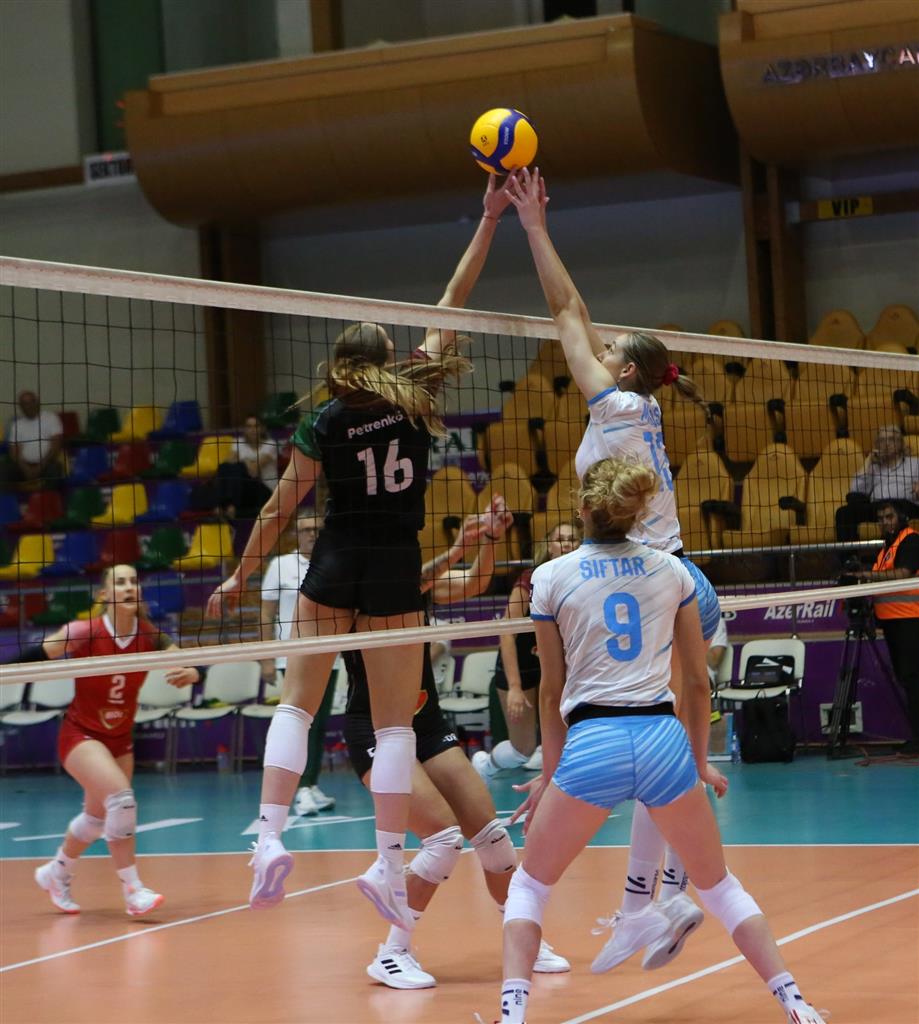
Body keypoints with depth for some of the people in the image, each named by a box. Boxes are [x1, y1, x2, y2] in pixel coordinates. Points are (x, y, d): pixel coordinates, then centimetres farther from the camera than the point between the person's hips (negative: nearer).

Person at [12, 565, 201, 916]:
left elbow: (191, 665, -19)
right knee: (122, 798, -26)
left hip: (120, 740, 6)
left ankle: (55, 874, 45)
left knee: (98, 816, 20)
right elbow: (34, 658, -20)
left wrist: (191, 672, -41)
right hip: (80, 735, -6)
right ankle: (132, 890, -17)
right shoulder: (85, 633, -23)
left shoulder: (149, 636, -13)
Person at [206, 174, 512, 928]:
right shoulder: (415, 397, -2)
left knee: (297, 703, 5)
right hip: (396, 572, 1)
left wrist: (241, 578, 6)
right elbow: (454, 302, 3)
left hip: (335, 568, 0)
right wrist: (491, 218, 5)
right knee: (395, 721, 3)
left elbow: (280, 509, -3)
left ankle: (271, 837, -10)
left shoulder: (325, 424, -4)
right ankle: (390, 864, -2)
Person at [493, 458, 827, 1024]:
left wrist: (550, 773, 18)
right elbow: (697, 681, 13)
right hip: (665, 739, 2)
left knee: (529, 886, 15)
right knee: (719, 884, 19)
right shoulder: (672, 571, 10)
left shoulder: (552, 578, 5)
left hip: (591, 743, -2)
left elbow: (552, 690, 9)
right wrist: (701, 761, 24)